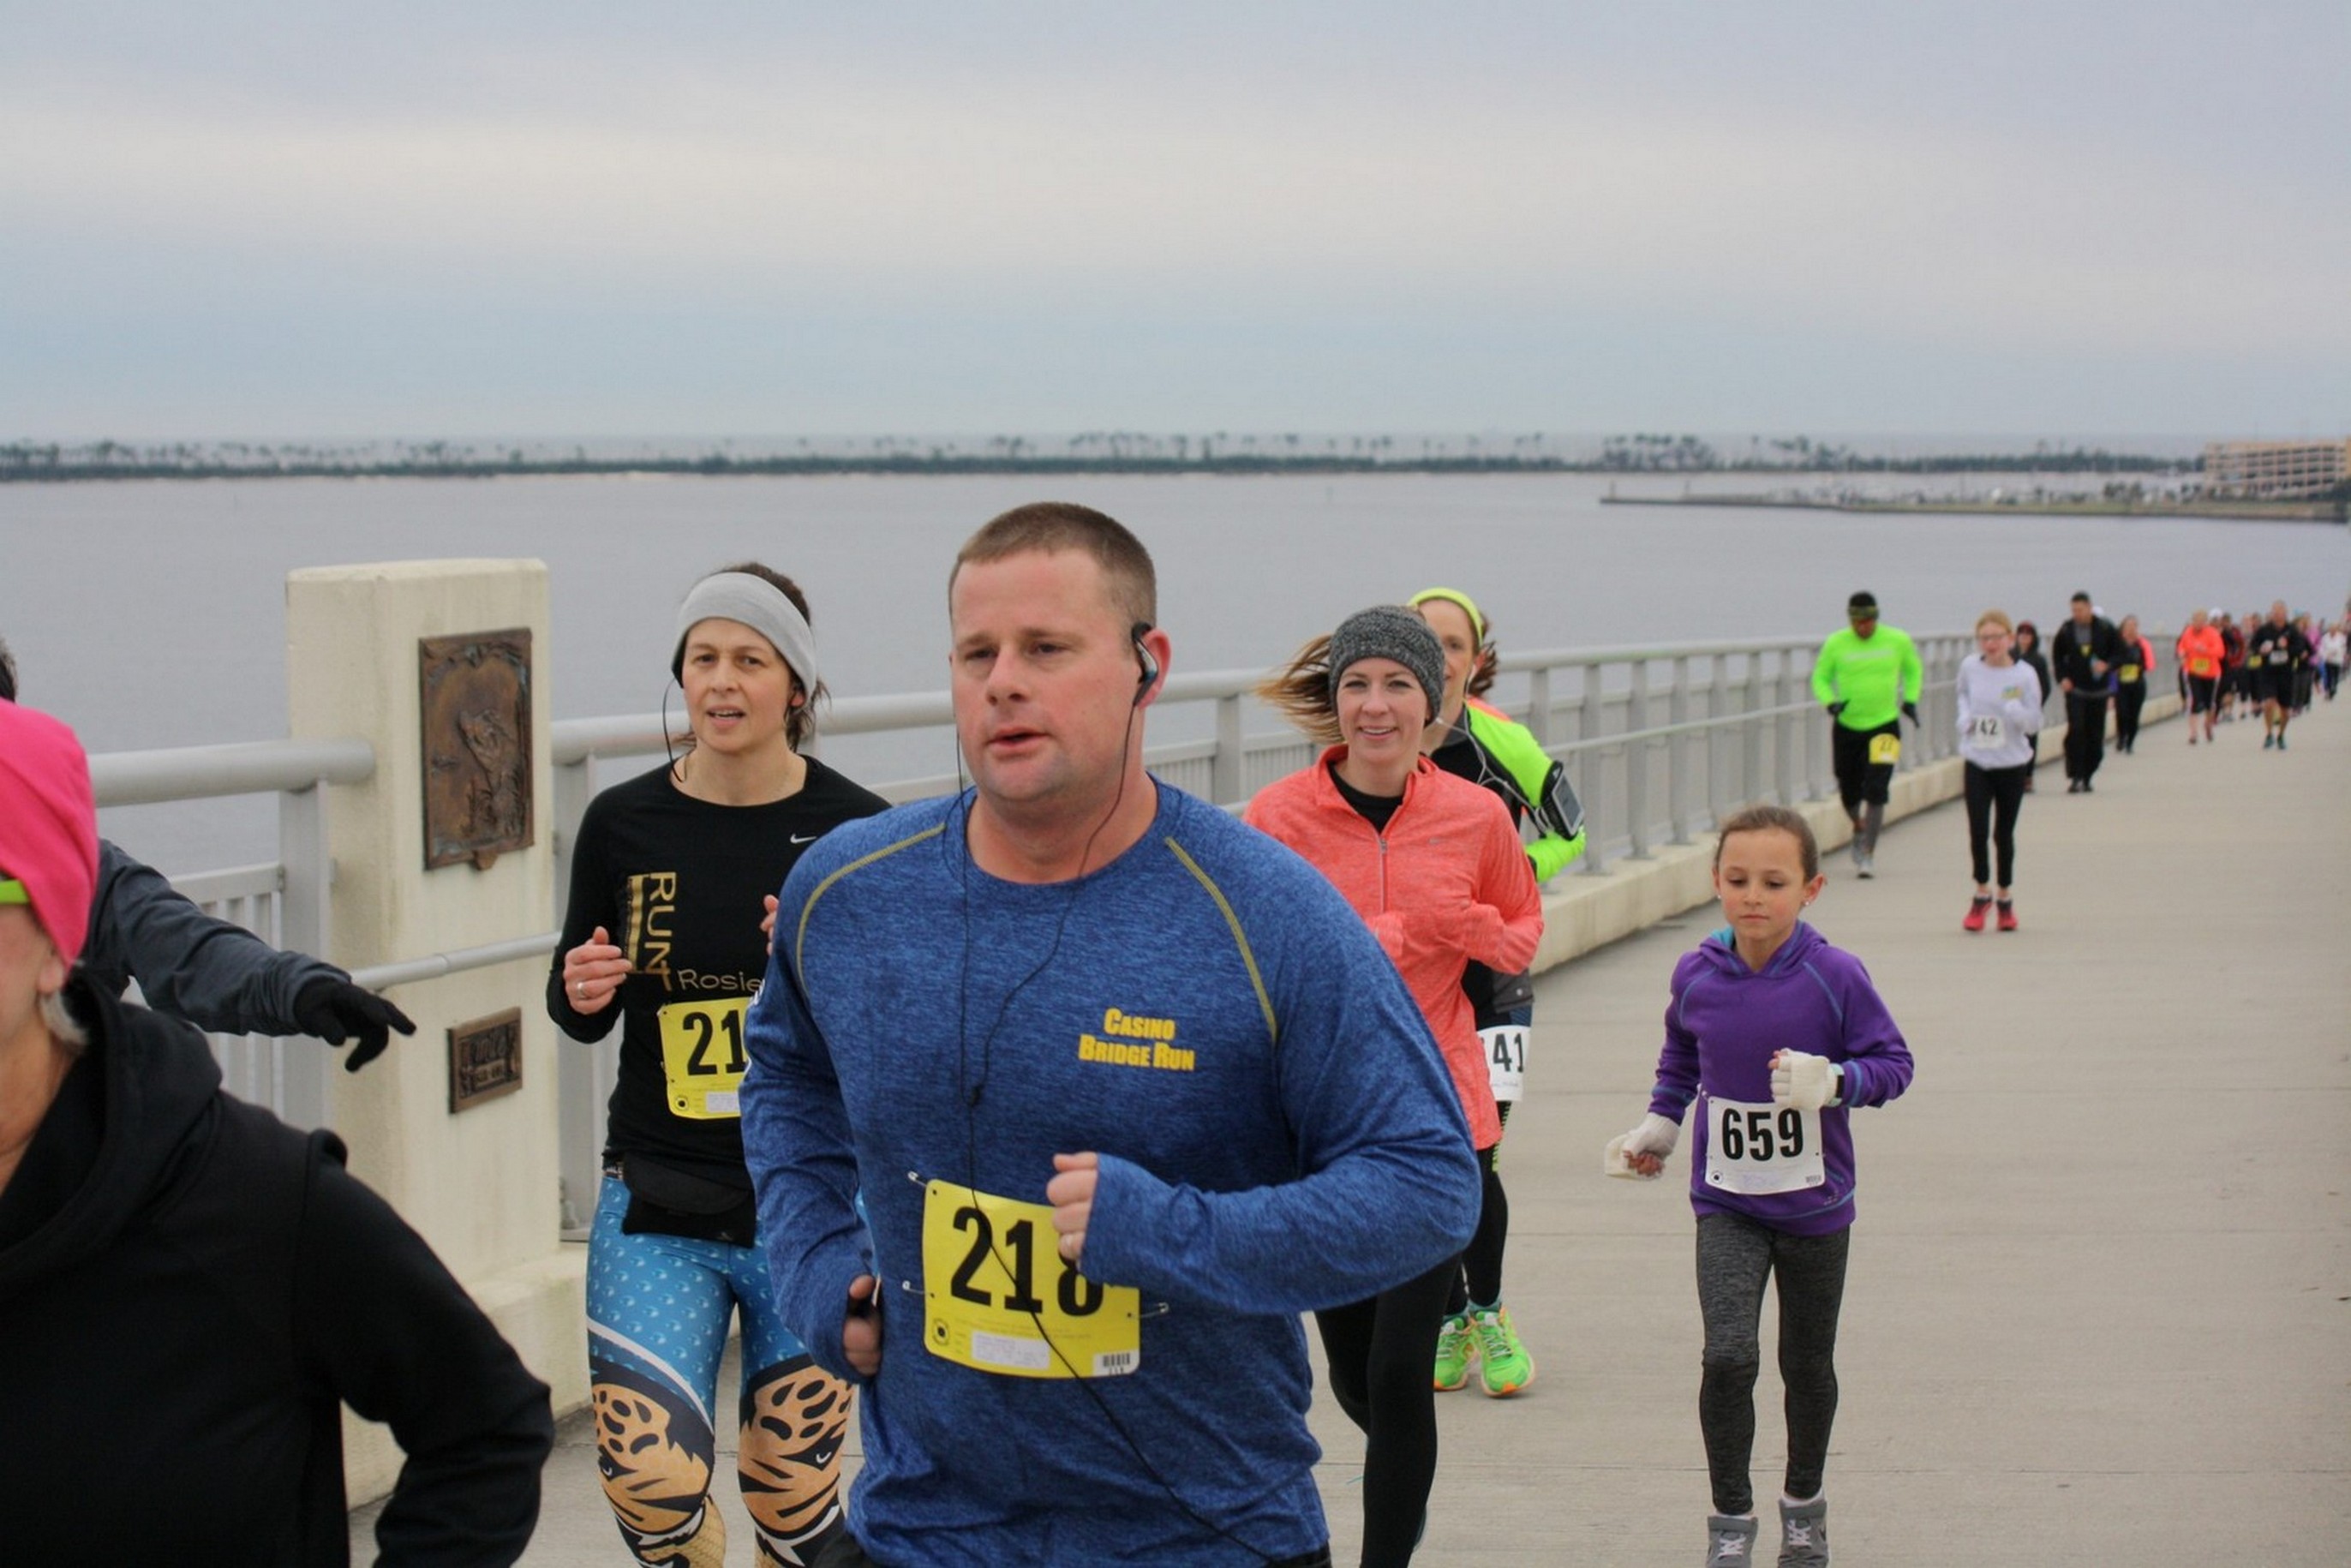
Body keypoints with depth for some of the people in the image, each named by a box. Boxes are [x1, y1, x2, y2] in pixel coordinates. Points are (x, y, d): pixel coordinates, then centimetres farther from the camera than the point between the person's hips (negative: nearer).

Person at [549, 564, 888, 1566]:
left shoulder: (854, 831, -6)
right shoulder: (623, 825, -1)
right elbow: (582, 1013, 12)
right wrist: (582, 993, -10)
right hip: (660, 1204, 1)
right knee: (649, 1482, -12)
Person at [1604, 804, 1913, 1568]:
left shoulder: (1835, 976, -14)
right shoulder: (1696, 975, -4)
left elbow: (1893, 1062, -9)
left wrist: (1832, 1081, -25)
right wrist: (1656, 1127, 12)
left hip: (1815, 1204, -1)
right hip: (1725, 1205, 1)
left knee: (1808, 1363, 14)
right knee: (1728, 1355, -15)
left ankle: (1805, 1501, 37)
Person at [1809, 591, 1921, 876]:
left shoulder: (1898, 640, -3)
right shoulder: (1835, 644, -6)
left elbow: (1913, 669, 17)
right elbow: (1820, 677, 5)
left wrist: (1910, 700, 6)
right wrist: (1830, 702, -13)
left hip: (1885, 725, -1)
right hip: (1846, 726, 1)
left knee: (1876, 792, -13)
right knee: (1849, 792, 11)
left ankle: (1868, 854, -8)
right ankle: (1859, 829, 43)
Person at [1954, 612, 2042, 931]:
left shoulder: (2024, 676, -10)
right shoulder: (1969, 667, -3)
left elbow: (2033, 725, -7)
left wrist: (2015, 709, -28)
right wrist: (1964, 716, 0)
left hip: (2011, 764, -1)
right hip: (1977, 762, 1)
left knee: (2003, 833, 7)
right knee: (1978, 830, -9)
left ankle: (2005, 897, 26)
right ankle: (1982, 893, 11)